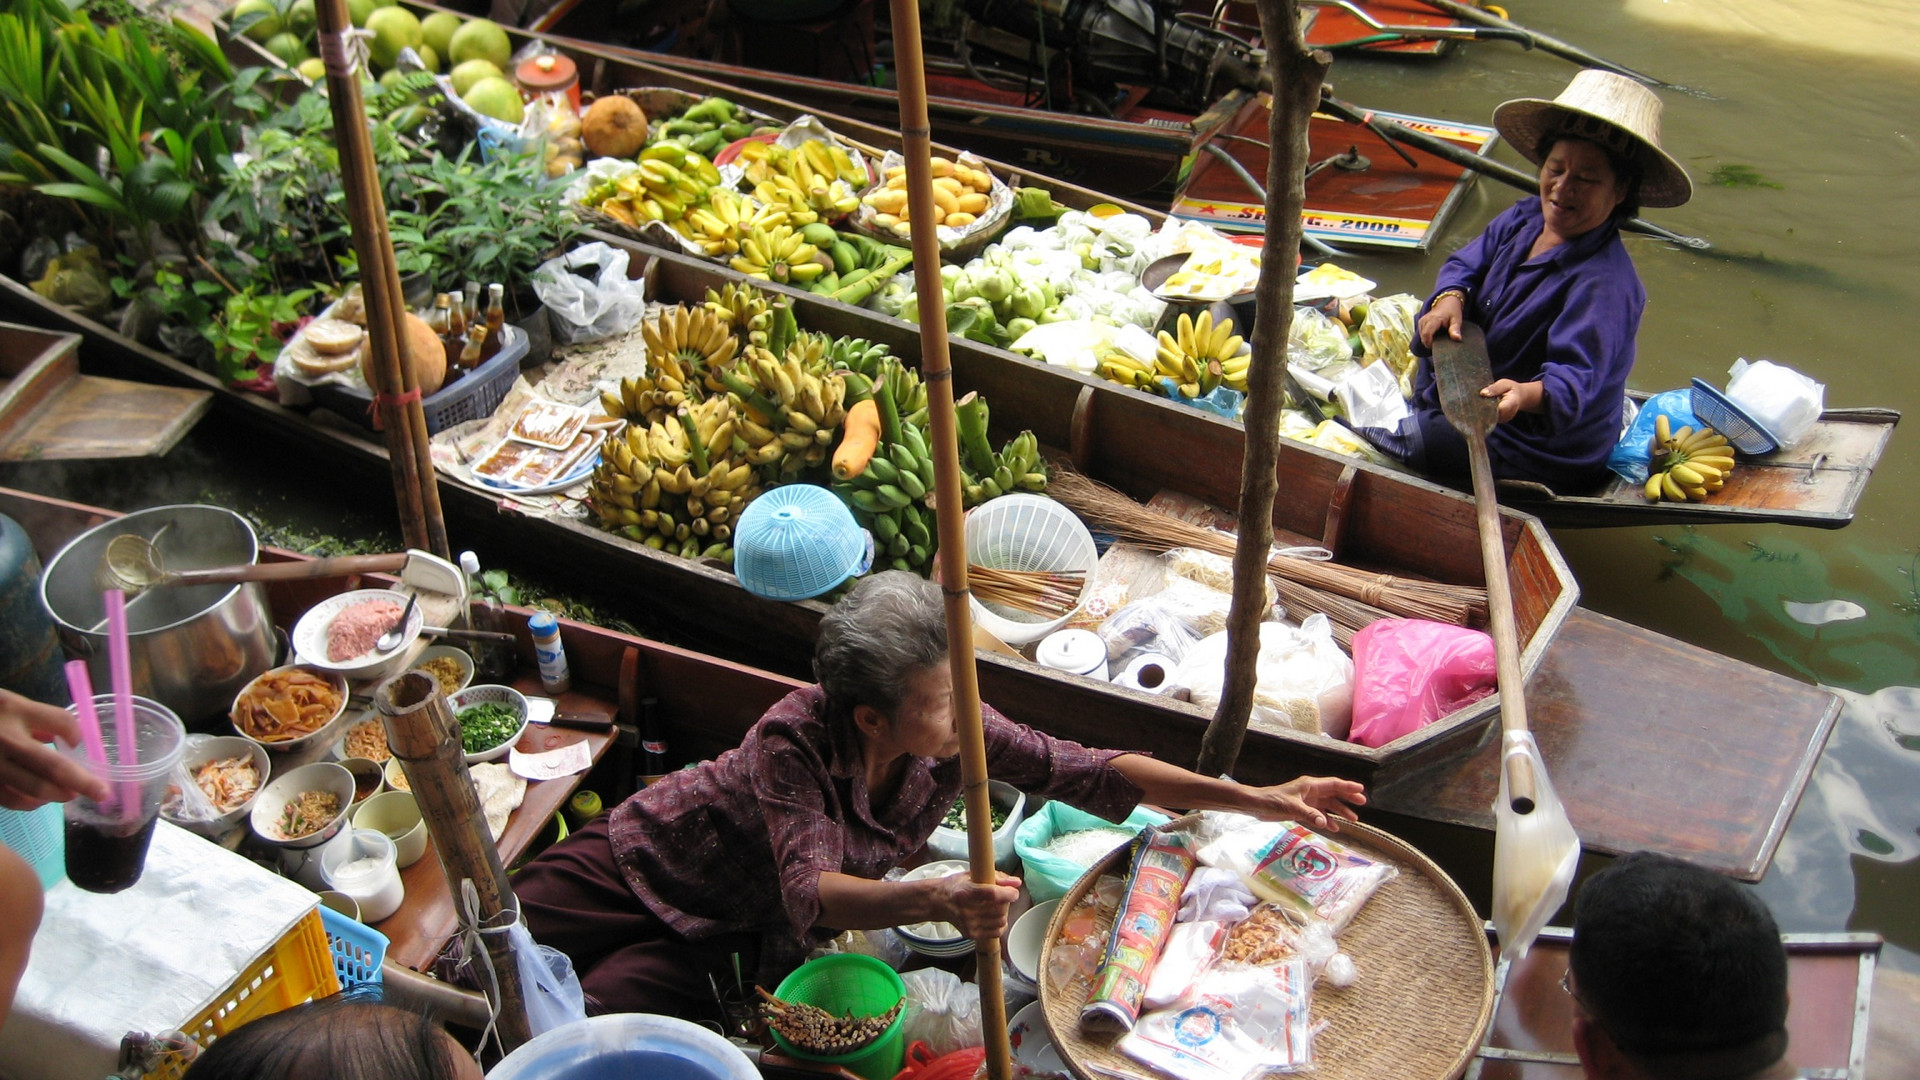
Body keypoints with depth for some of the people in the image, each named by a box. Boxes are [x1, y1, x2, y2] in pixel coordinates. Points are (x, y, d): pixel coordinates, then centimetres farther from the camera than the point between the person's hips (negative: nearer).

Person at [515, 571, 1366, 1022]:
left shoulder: (958, 736, -24)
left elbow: (1091, 773, -23)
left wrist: (1253, 799, -28)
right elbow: (810, 890, -45)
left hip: (730, 931, 3)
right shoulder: (793, 742, -36)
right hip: (645, 858, -3)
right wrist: (936, 902, -63)